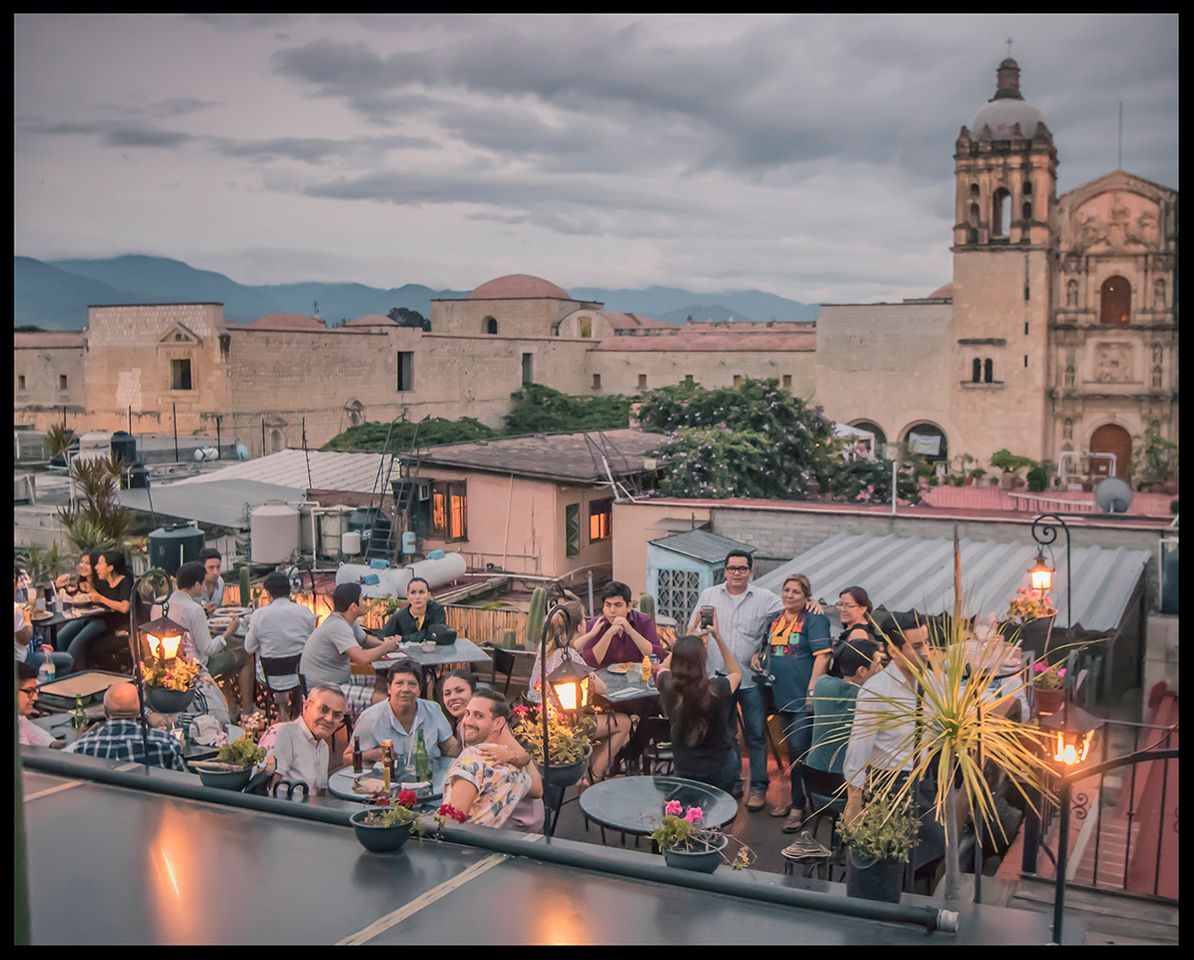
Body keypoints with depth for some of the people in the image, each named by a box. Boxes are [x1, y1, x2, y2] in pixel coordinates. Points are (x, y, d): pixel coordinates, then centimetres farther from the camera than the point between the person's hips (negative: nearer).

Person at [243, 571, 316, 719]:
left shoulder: (259, 614, -14)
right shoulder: (305, 612, -8)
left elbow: (249, 649, -3)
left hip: (272, 679, -2)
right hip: (302, 676, 2)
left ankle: (281, 702, 30)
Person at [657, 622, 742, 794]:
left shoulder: (669, 687, -20)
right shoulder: (718, 688, -26)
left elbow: (663, 667, 7)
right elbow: (736, 672, 0)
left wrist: (689, 637, 1)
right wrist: (718, 637, -4)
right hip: (721, 772, -2)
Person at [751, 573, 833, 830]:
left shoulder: (814, 619, -9)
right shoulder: (775, 619, 12)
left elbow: (822, 655, -16)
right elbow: (769, 649, 28)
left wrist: (812, 691, -22)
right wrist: (757, 657, 6)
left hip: (804, 696, -7)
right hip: (783, 694, 7)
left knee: (800, 750, -6)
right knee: (792, 749, 17)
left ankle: (798, 806, 3)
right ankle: (796, 798, 30)